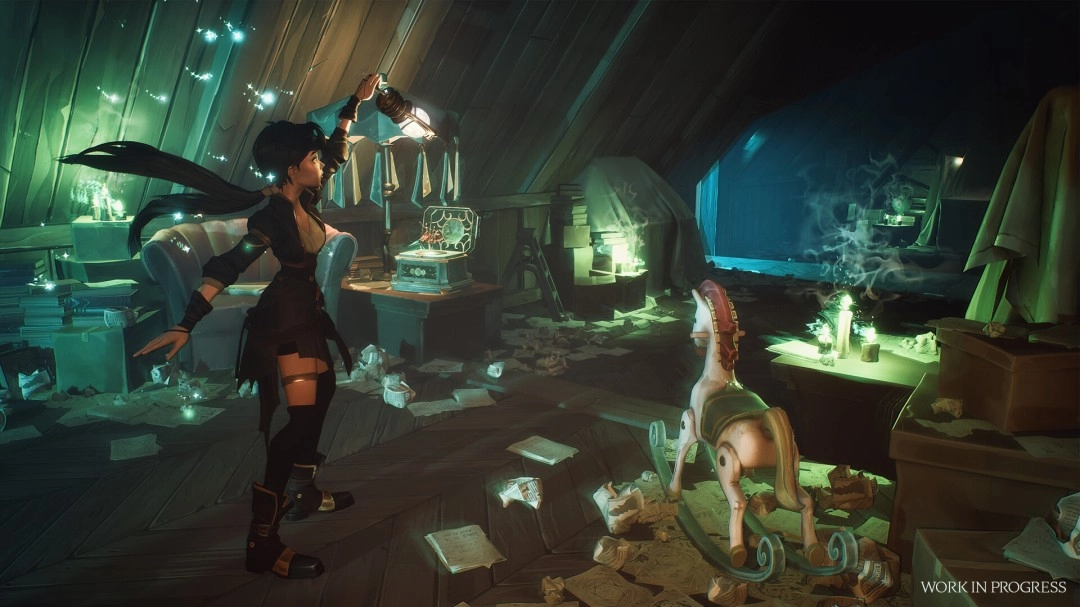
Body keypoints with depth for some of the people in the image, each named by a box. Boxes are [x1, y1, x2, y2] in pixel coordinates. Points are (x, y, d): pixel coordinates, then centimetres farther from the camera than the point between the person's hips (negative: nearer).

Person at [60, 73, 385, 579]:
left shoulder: (304, 199, 1)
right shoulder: (272, 217, -22)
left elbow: (337, 150, 15)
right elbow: (226, 269, -27)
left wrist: (355, 102, 17)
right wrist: (185, 325, -31)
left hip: (304, 314, 10)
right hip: (284, 318, -10)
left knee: (322, 395, 20)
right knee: (298, 419, -14)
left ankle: (302, 493, 36)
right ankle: (262, 546, -11)